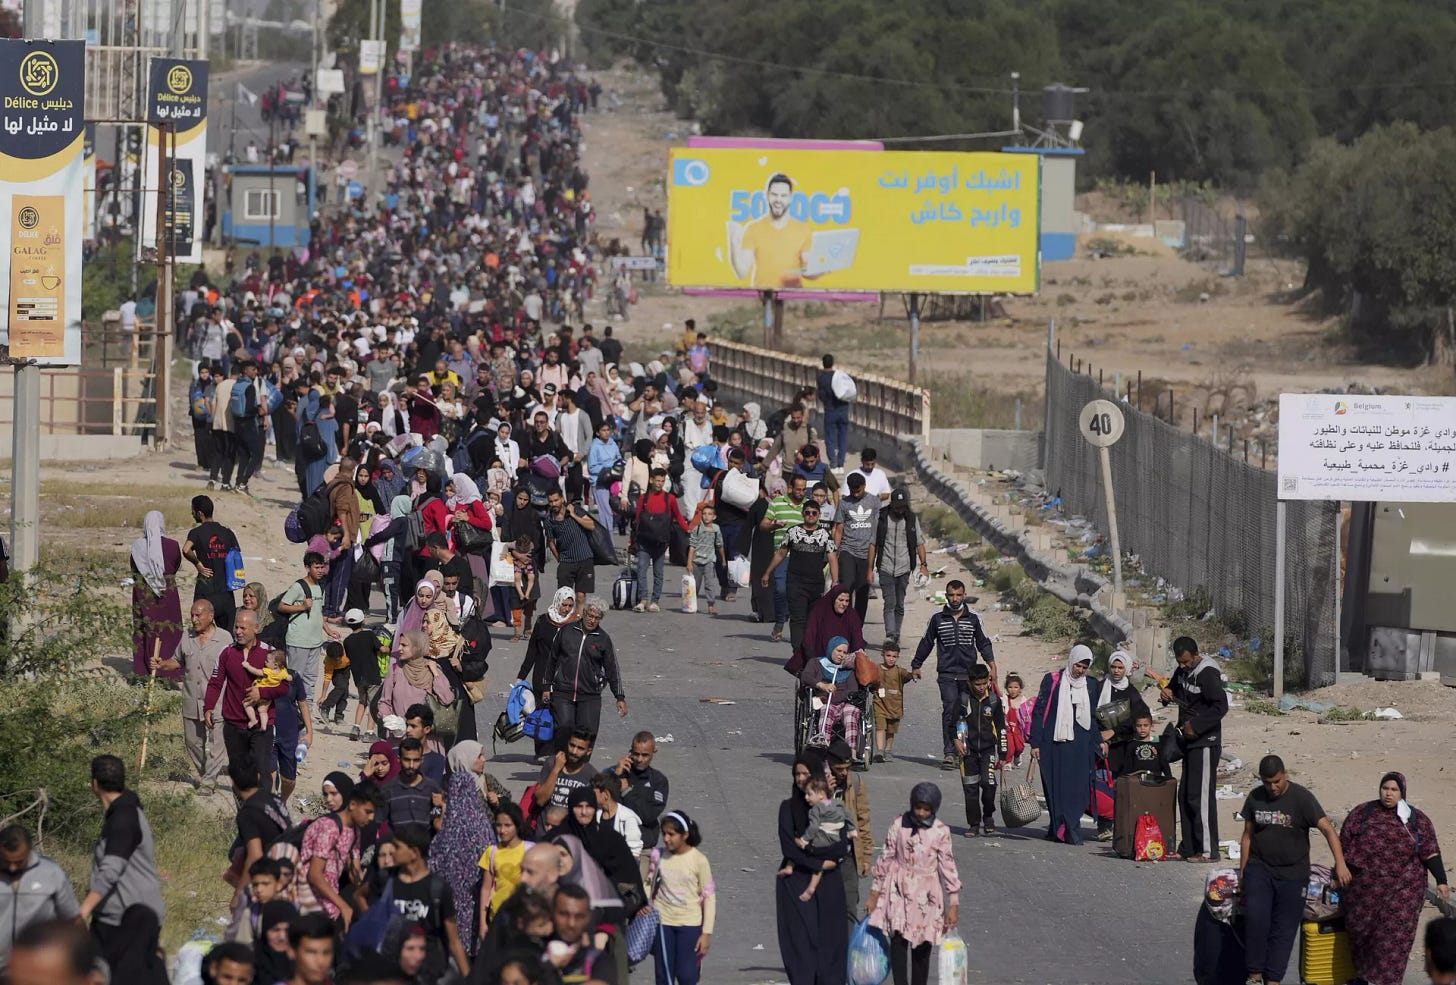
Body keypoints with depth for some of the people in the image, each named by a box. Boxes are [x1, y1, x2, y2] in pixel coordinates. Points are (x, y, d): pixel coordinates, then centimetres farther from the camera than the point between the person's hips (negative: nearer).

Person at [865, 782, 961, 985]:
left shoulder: (941, 831, -4)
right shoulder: (898, 825, -3)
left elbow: (948, 867, -1)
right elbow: (886, 860, 4)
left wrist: (954, 904, -3)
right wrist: (875, 894, 5)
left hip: (926, 895, 0)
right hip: (899, 892, 0)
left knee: (922, 948, 5)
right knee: (898, 940, -13)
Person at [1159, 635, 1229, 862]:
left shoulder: (1208, 674, -17)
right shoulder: (1183, 671, 10)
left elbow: (1221, 706, -24)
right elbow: (1175, 689, 28)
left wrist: (1197, 725, -22)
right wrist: (1167, 693, 3)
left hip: (1205, 743, -10)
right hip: (1188, 741, 10)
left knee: (1201, 796, -10)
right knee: (1185, 795, 13)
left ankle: (1208, 850, -8)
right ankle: (1189, 847, 20)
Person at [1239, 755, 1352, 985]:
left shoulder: (1301, 798, -9)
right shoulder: (1255, 798, 3)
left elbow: (1327, 829, -15)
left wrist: (1340, 864, -25)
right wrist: (1242, 872, 11)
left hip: (1292, 873, -2)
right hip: (1259, 869, 2)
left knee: (1284, 929, 0)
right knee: (1255, 919, -18)